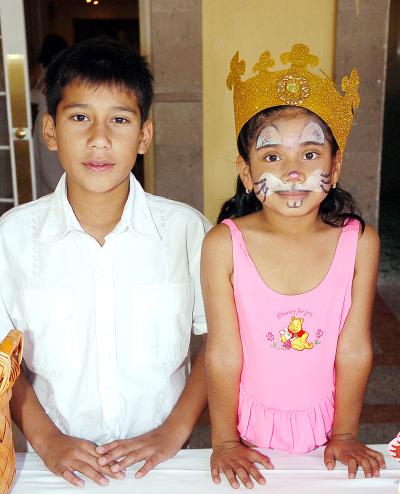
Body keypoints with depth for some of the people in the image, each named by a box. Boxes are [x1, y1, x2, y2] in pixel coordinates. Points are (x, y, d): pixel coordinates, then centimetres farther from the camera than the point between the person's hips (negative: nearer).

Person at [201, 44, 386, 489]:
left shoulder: (359, 241, -15)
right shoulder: (224, 244, -19)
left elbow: (354, 350, -9)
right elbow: (224, 356, -14)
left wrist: (344, 435, -2)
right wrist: (225, 442, -6)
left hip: (322, 421, 1)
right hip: (252, 422, -1)